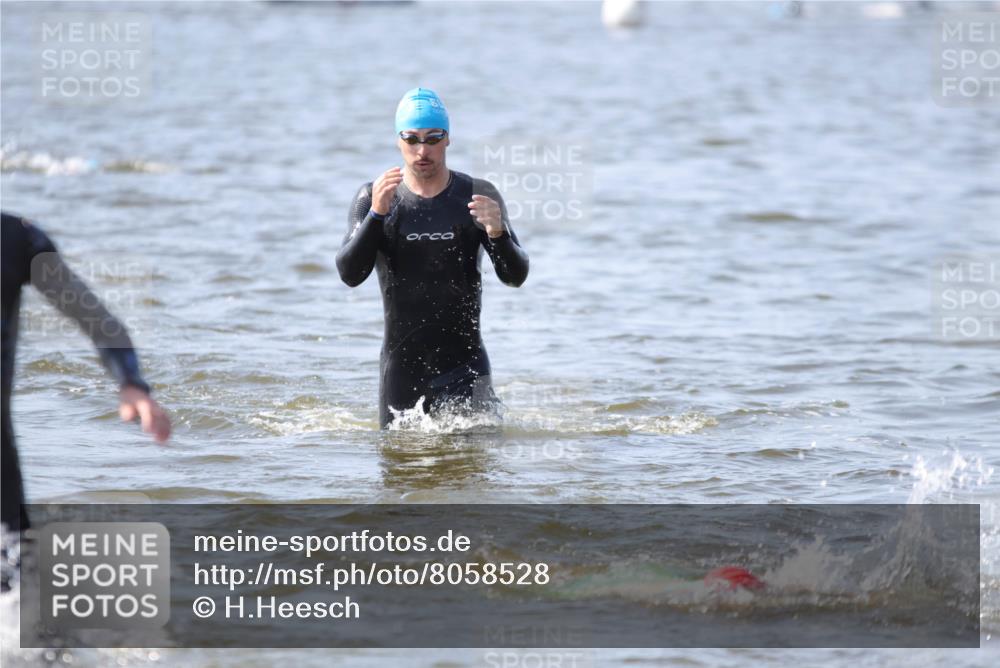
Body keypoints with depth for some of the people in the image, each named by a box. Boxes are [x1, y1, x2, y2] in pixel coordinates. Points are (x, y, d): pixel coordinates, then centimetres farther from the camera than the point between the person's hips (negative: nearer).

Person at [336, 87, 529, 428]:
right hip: (402, 364, 1)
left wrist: (498, 233, -26)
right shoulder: (372, 198, 0)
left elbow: (516, 276, -5)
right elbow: (350, 274, -12)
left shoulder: (478, 197, -1)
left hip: (464, 364, -1)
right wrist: (376, 214, -26)